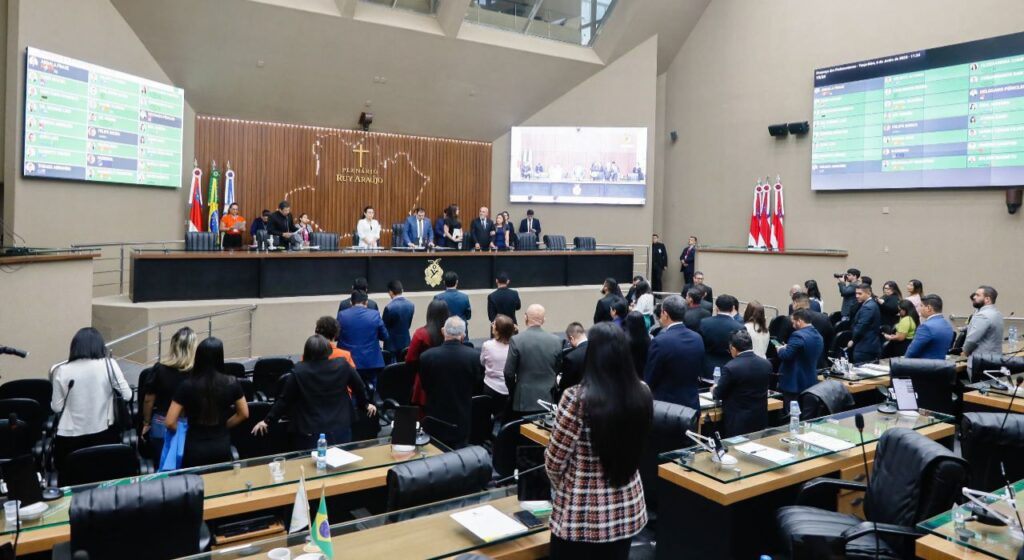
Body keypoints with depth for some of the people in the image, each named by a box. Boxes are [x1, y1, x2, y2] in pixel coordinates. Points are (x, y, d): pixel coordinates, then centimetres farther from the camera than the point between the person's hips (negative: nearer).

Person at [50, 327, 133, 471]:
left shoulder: (62, 370, -6)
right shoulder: (109, 364, -7)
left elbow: (56, 407, 1)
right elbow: (127, 395, -4)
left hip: (70, 437, 0)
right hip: (103, 434, 0)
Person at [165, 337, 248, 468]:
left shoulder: (187, 386, -13)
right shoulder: (231, 383, -7)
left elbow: (170, 422, -10)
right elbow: (244, 414, 4)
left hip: (195, 449, -2)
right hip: (222, 447, 2)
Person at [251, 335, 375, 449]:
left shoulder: (298, 371, -10)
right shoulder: (343, 366, -5)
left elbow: (284, 399, -6)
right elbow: (359, 386, 8)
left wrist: (267, 420, 5)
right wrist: (366, 404, 25)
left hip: (310, 433, -2)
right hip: (340, 429, 2)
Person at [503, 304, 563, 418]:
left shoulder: (516, 340, -12)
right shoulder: (556, 341, -4)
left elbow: (509, 373, -6)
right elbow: (558, 370, 6)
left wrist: (512, 391, 12)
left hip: (523, 400, -2)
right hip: (548, 399, 2)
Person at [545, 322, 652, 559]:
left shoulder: (577, 398, -22)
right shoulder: (642, 394, -7)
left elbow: (554, 462, -11)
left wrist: (560, 489, 9)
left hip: (581, 514, -5)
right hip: (627, 509, 5)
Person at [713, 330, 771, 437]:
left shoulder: (730, 367, -20)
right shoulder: (767, 364, -2)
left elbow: (719, 394, -7)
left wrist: (714, 390, 18)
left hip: (738, 423, -5)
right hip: (760, 420, 5)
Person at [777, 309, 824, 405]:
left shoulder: (798, 336, -20)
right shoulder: (819, 336, 10)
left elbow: (785, 355, -23)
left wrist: (780, 349, 0)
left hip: (793, 383, -9)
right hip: (811, 383, 9)